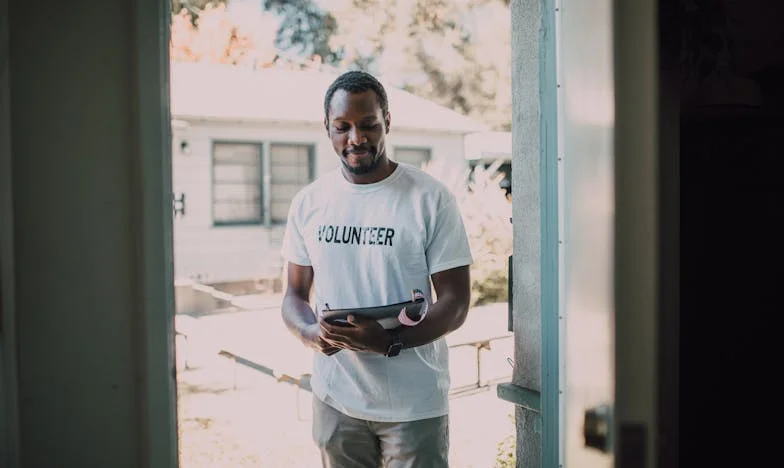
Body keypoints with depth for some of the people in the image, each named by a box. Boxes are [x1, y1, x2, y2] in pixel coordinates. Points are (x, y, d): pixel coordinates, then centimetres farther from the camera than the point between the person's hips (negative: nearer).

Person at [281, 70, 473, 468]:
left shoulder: (431, 199, -8)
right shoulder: (308, 202, 3)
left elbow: (455, 302, -9)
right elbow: (295, 294, 8)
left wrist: (391, 341, -25)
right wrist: (311, 333, -14)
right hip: (335, 398, 3)